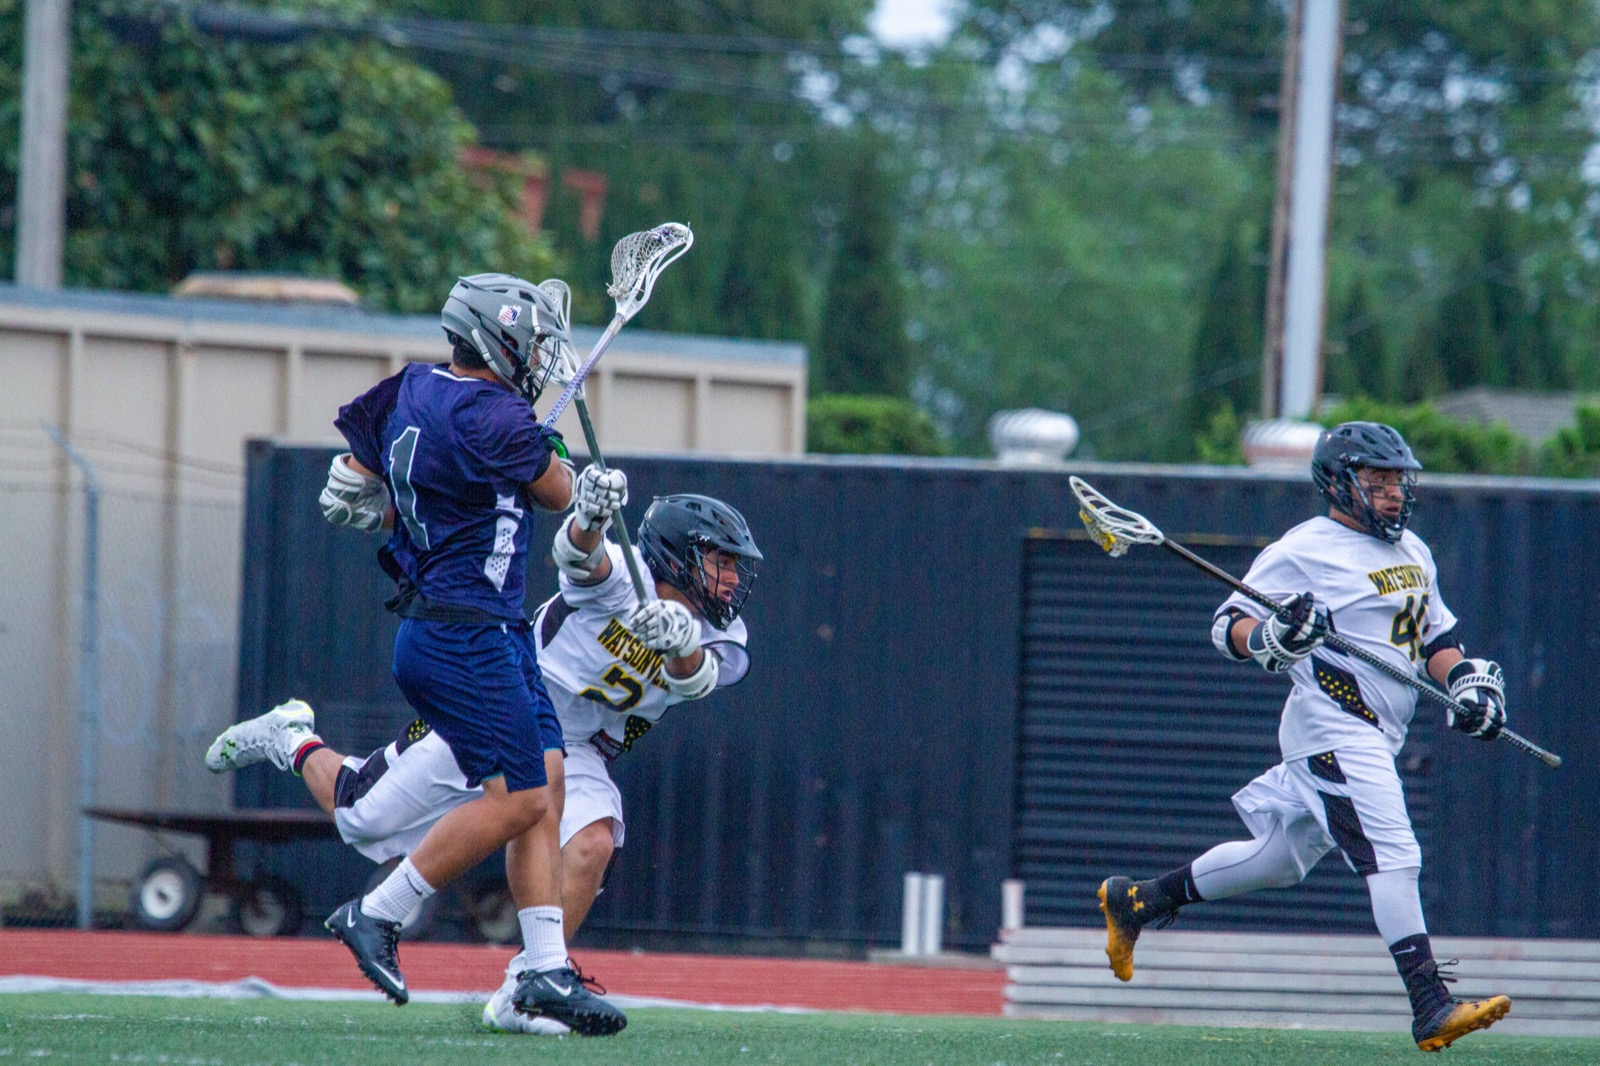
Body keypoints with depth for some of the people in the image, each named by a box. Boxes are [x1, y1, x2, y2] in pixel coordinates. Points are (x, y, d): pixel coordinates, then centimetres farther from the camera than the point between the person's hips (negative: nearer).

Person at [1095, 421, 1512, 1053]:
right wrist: (1274, 635, -30)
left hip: (1377, 738, 9)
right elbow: (1229, 628, -9)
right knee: (1392, 856, -19)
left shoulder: (1413, 552, 17)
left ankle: (1136, 900, 30)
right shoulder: (1304, 551, -9)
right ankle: (1431, 1010, -24)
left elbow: (1436, 636, 25)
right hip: (1331, 729, -9)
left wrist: (1465, 680, 6)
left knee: (1278, 859, 15)